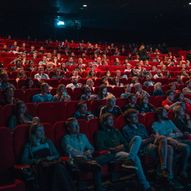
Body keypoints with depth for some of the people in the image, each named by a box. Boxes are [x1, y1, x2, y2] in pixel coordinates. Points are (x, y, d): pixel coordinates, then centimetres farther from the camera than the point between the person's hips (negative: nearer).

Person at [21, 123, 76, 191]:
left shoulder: (48, 142, 23)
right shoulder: (29, 146, 13)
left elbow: (57, 155, 22)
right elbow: (24, 160, 1)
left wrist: (51, 158, 0)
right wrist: (37, 160, -10)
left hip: (51, 163, 3)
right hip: (40, 166, -3)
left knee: (60, 167, -35)